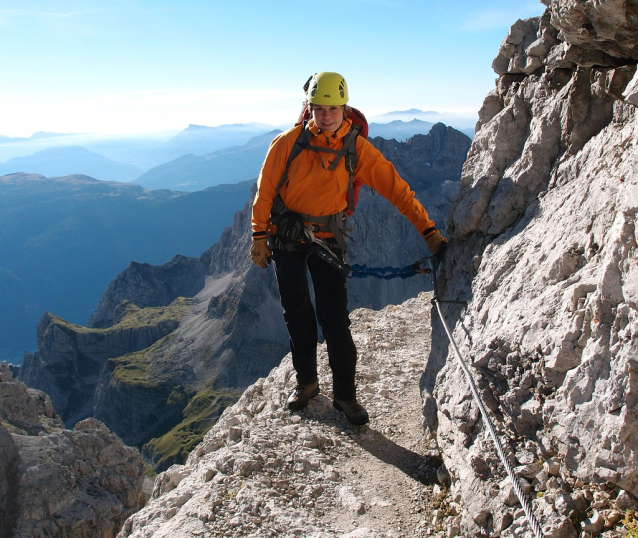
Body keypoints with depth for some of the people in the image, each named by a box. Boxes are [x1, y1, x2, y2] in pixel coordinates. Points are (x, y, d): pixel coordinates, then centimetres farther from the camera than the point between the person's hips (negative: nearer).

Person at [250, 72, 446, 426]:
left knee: (335, 317, -6)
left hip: (327, 238, -1)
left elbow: (396, 189, -9)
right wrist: (259, 236, -4)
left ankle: (345, 394, 7)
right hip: (286, 237, 1)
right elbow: (266, 190, -1)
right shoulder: (288, 143, -8)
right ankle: (306, 383, 26)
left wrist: (429, 232, -12)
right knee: (297, 313, 9)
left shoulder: (357, 149, -8)